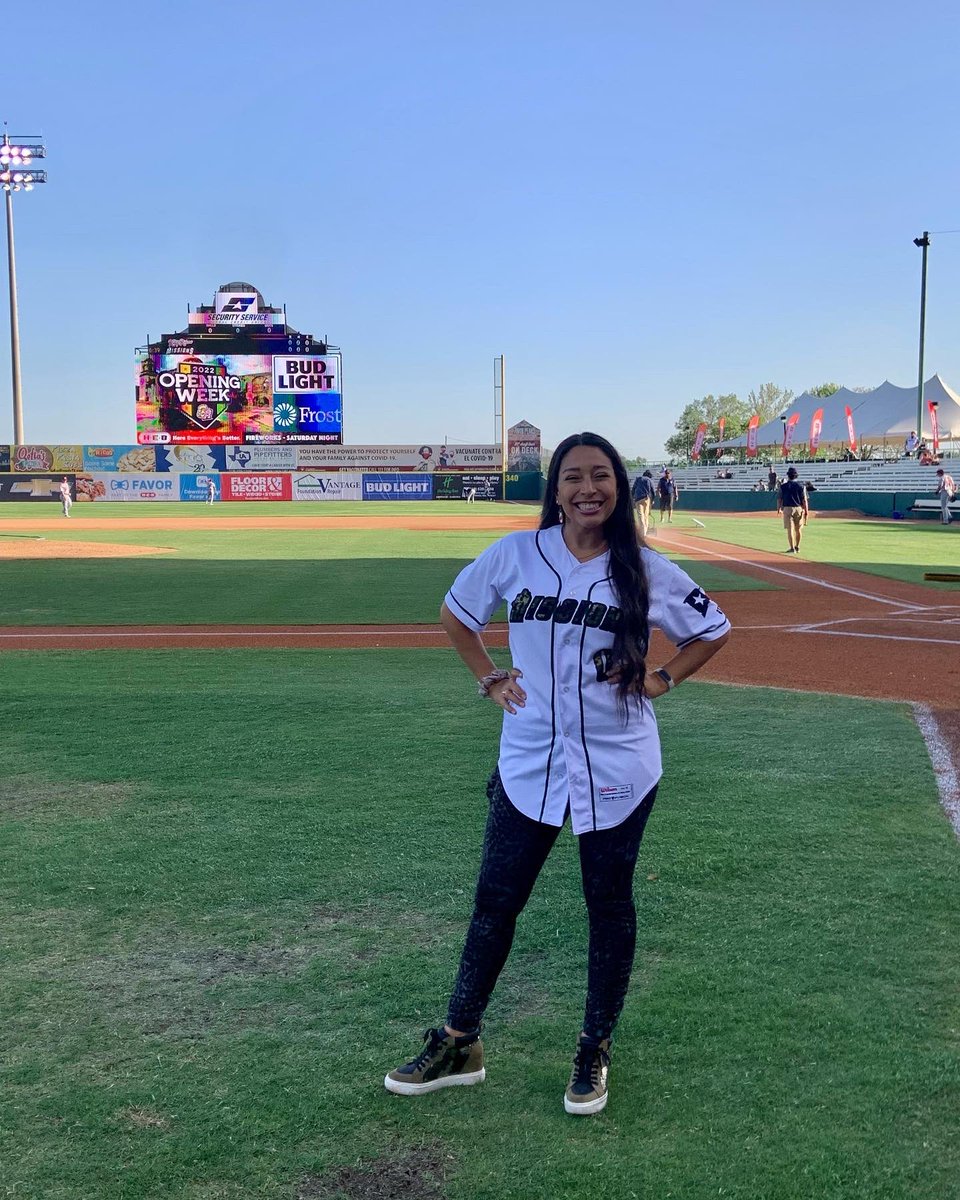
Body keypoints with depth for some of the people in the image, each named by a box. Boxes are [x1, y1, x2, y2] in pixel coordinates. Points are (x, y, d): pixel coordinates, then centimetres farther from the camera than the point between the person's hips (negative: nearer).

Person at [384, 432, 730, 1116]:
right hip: (528, 763, 1)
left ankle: (595, 1053, 28)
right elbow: (456, 612, 13)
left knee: (610, 907, 11)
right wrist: (490, 679, 4)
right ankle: (460, 1045, 24)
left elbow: (714, 631, 8)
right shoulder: (516, 555, -3)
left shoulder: (645, 570, -5)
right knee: (495, 901, 8)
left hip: (617, 770, -1)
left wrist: (659, 679, -3)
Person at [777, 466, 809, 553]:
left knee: (790, 529, -2)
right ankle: (797, 547, 25)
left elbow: (779, 499, 1)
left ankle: (792, 548, -9)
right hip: (799, 508, 2)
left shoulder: (783, 486, -2)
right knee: (798, 529, 15)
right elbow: (804, 500, -4)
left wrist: (778, 509, 17)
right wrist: (806, 511, -1)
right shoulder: (801, 486, -1)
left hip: (787, 509, -2)